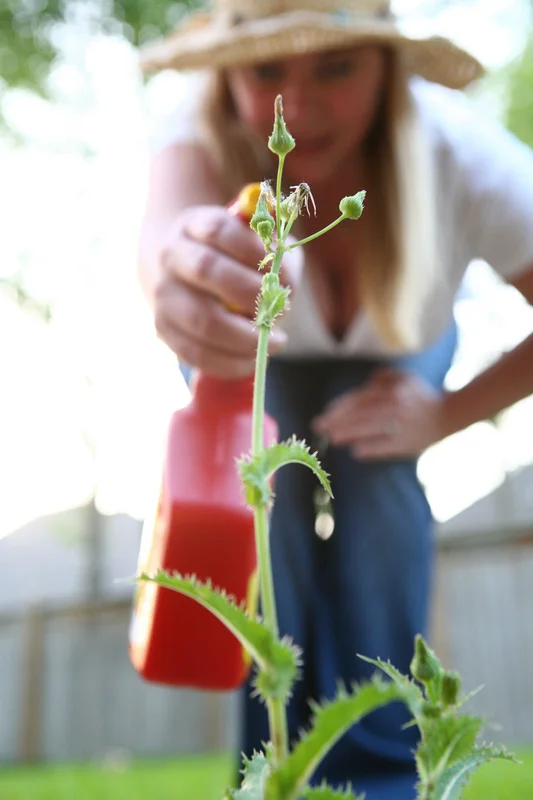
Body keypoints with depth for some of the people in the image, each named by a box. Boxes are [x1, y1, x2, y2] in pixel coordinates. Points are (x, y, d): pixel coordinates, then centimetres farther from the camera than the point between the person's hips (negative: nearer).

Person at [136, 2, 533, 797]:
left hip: (398, 353, 0)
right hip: (262, 363, 0)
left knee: (372, 472, -26)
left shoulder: (462, 156, -34)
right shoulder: (202, 137, -35)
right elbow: (172, 209, -60)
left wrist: (448, 412, -27)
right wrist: (178, 264, -82)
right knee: (269, 472, -25)